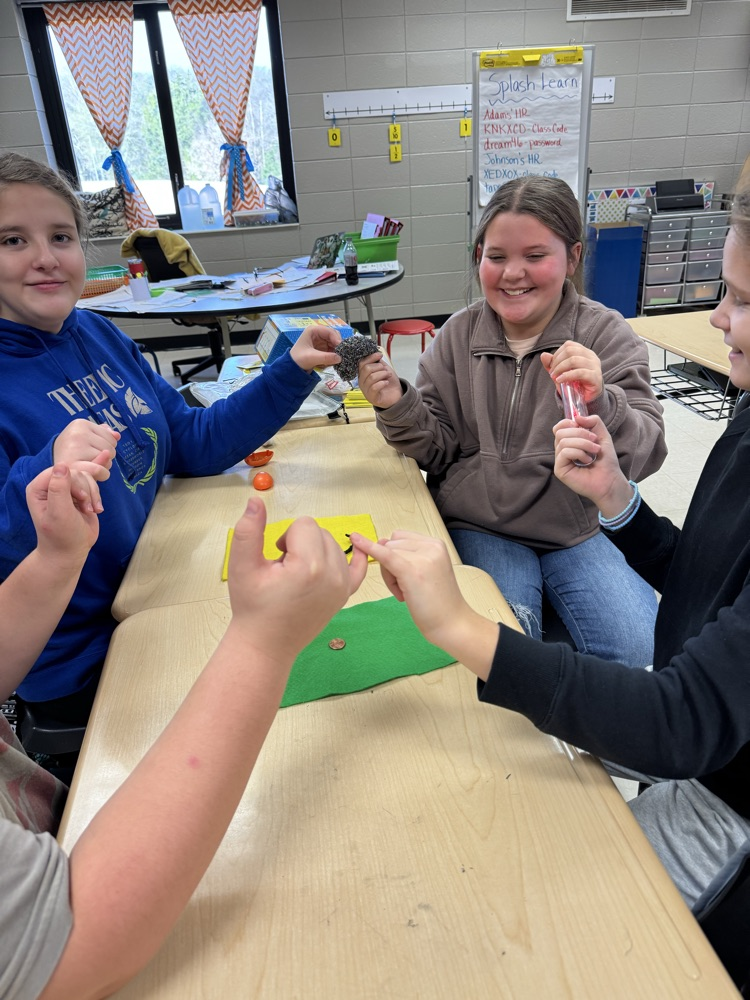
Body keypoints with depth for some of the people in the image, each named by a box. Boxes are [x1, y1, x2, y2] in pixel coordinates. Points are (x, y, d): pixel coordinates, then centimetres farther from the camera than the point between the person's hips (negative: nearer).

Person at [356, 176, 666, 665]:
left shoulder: (605, 334, -4)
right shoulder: (459, 335, 1)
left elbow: (646, 453, -13)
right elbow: (437, 450, 3)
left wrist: (599, 405, -34)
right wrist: (398, 406, -17)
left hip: (577, 528, 0)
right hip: (480, 527, 1)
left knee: (635, 647, -15)